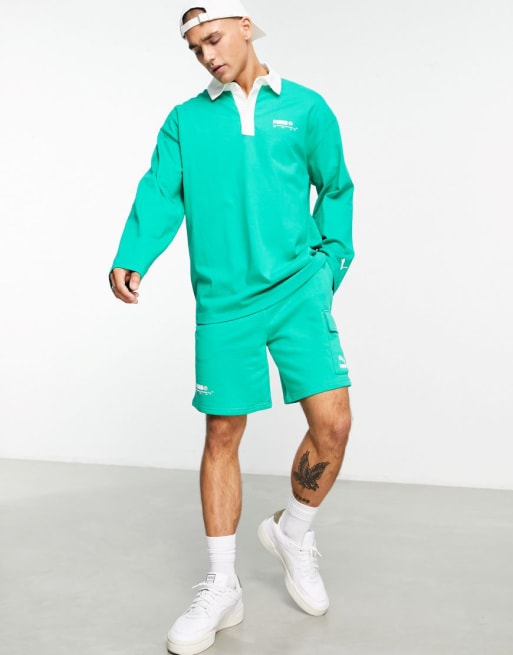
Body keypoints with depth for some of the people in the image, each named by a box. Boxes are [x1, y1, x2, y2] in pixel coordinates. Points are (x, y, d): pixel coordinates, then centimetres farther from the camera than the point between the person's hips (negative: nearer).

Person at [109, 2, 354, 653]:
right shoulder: (185, 121, 11)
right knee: (222, 434, 4)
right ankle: (221, 588, 19)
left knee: (331, 422, -9)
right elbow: (159, 193, 0)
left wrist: (329, 261, 5)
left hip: (296, 288, 0)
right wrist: (131, 258, -16)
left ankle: (294, 531, 22)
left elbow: (336, 190, 16)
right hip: (224, 299, 1)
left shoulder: (305, 108, 9)